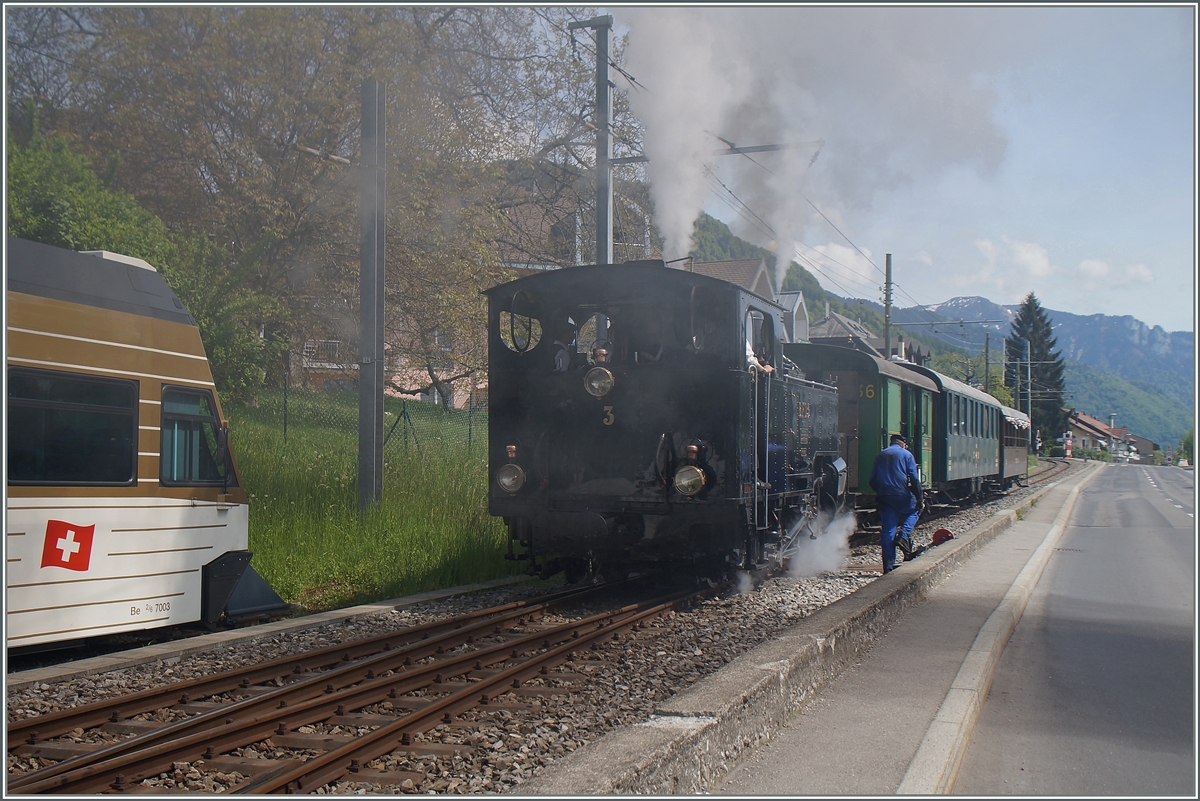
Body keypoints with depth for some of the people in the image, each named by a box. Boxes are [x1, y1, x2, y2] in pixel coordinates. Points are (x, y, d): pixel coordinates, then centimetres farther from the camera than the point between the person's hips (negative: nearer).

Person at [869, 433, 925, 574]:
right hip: (902, 495, -3)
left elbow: (872, 480, 13)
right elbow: (914, 479, -5)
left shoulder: (881, 455, 14)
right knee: (914, 510, 26)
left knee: (887, 531, 5)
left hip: (884, 498, 3)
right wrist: (919, 498, -2)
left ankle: (888, 567, 2)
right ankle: (904, 537, 1)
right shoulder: (906, 455, 2)